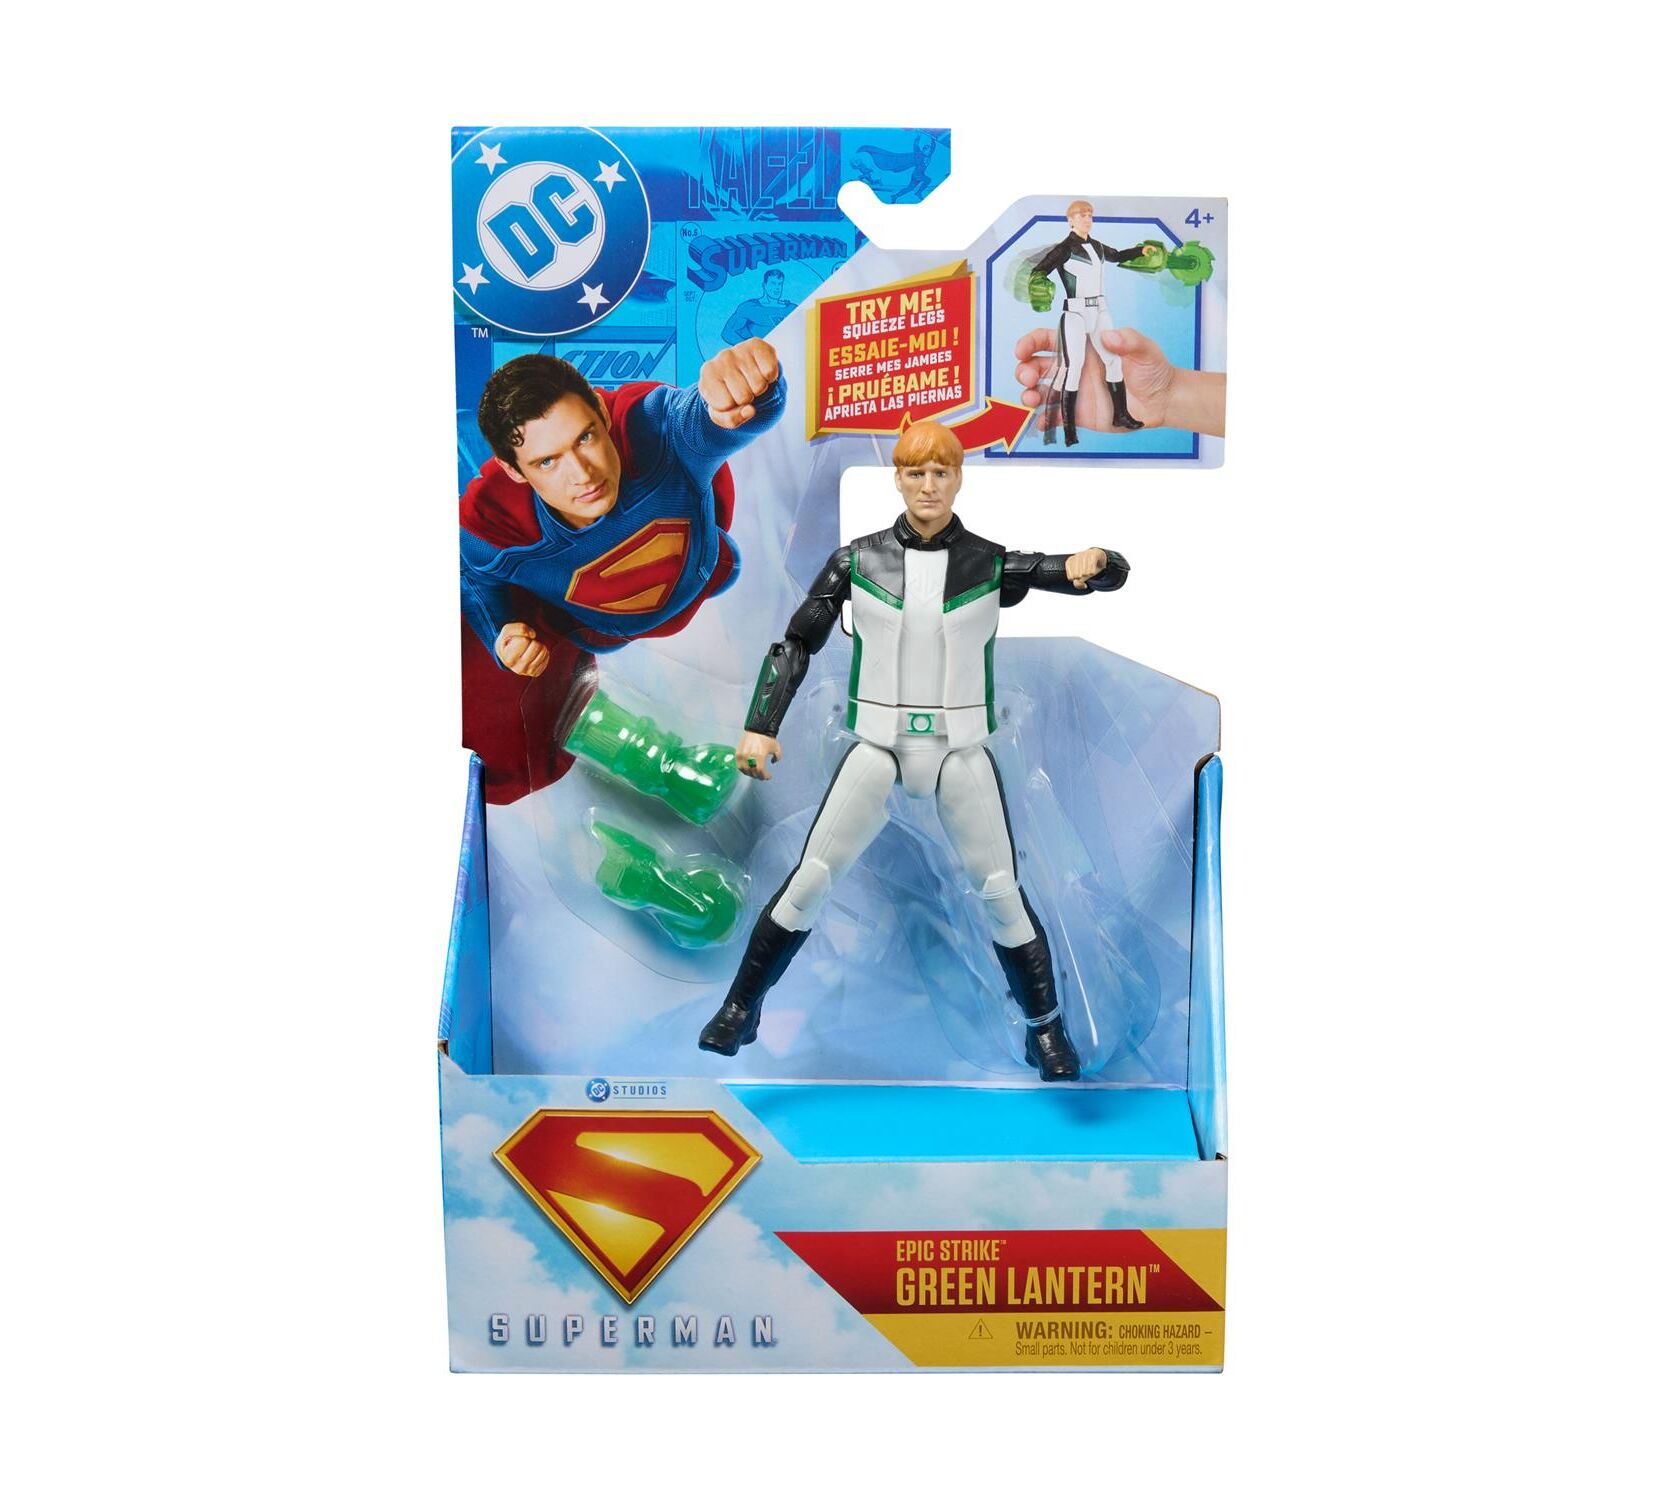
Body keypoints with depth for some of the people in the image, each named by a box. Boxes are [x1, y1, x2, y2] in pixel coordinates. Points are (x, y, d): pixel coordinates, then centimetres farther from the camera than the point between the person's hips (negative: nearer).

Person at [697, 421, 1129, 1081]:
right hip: (878, 747, 0)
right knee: (809, 881, -3)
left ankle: (1045, 1028, 22)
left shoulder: (992, 565, -1)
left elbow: (1111, 576, -1)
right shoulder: (858, 560, -1)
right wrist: (760, 726, -5)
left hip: (961, 752, 0)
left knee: (1002, 894, 1)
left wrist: (1094, 559, -26)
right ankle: (740, 1007, 16)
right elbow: (797, 642, 5)